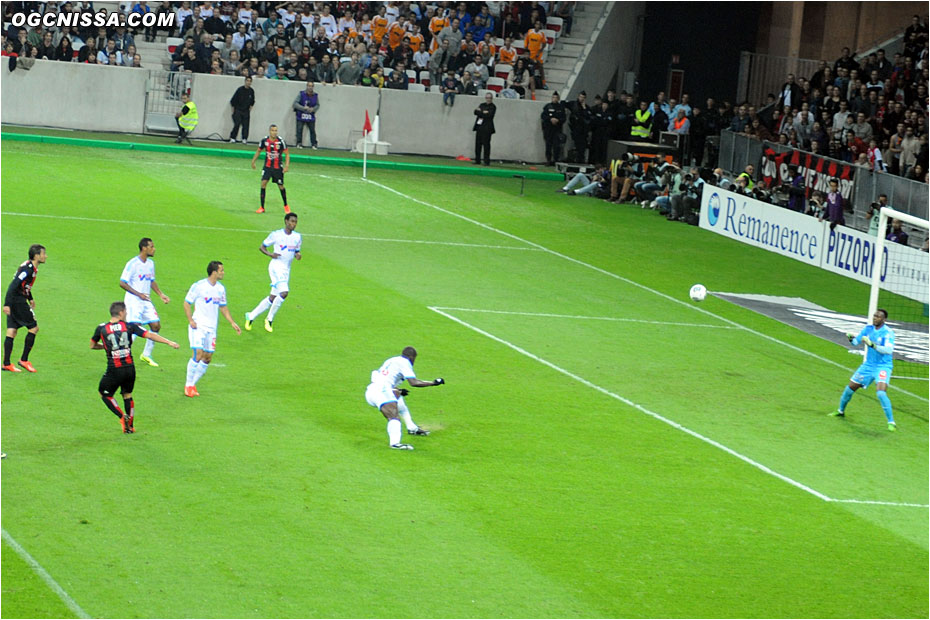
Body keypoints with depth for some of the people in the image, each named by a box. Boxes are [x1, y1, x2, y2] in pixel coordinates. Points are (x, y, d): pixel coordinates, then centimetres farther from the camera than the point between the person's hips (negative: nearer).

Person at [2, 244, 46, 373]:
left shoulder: (31, 267, 11)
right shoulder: (28, 269, -19)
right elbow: (14, 285, -24)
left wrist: (30, 298, 35)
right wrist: (7, 304, -27)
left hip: (14, 302, 10)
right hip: (18, 302, -10)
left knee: (11, 332, 8)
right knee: (34, 328, -2)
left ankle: (6, 363, 7)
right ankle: (24, 360, 4)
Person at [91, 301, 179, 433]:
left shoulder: (101, 328, 0)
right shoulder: (129, 326, 0)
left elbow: (92, 345, 15)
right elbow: (150, 335, -2)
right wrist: (169, 342, 4)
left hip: (114, 370, -2)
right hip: (130, 367, 2)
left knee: (104, 394, 17)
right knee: (127, 395, 23)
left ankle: (122, 416, -1)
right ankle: (129, 426, 24)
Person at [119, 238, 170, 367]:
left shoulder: (150, 263, 10)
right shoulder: (132, 264, -15)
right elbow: (122, 283, -15)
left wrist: (160, 295, 12)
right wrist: (139, 294, -20)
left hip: (146, 301, 8)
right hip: (133, 301, -8)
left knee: (156, 325, 4)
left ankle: (146, 355, 19)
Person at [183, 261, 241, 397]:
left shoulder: (220, 289, 9)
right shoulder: (198, 286, -9)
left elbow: (223, 307, 21)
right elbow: (187, 303, -3)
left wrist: (232, 323, 13)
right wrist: (190, 320, -14)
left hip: (211, 328, 6)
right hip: (198, 326, -6)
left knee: (207, 358, 3)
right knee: (198, 354, -15)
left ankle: (193, 384, 15)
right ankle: (188, 385, -3)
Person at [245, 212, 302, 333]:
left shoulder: (297, 237, 10)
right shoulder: (276, 235, -5)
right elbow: (262, 247, 2)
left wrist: (298, 255, -2)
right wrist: (270, 254, -17)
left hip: (286, 270, 7)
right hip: (276, 266, -7)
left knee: (272, 298, 7)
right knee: (283, 293, -23)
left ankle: (251, 316, 20)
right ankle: (269, 319, -8)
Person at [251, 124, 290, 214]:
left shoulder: (280, 141, -14)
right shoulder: (264, 140, -7)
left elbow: (287, 154, -7)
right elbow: (258, 151, 10)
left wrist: (286, 165, -16)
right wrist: (253, 161, 11)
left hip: (278, 168, -1)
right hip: (267, 166, 1)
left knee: (281, 186, 7)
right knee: (263, 183, -13)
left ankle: (286, 206, 30)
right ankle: (262, 207, -5)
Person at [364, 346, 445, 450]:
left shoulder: (391, 360, 25)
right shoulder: (404, 362, 0)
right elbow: (413, 383, -10)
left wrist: (399, 391, 43)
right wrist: (433, 383, -2)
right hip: (381, 390, -9)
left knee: (397, 395, 34)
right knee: (394, 417, -23)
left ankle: (412, 428, 41)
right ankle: (394, 442, -45)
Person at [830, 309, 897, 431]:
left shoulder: (888, 333, -16)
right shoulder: (868, 329, 3)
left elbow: (888, 350, -29)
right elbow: (855, 342, 8)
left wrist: (872, 344, -38)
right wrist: (850, 338, -15)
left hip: (883, 367, -6)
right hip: (868, 365, 6)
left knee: (881, 393, -27)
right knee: (850, 388, 12)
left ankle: (891, 423, -19)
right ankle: (841, 411, 39)